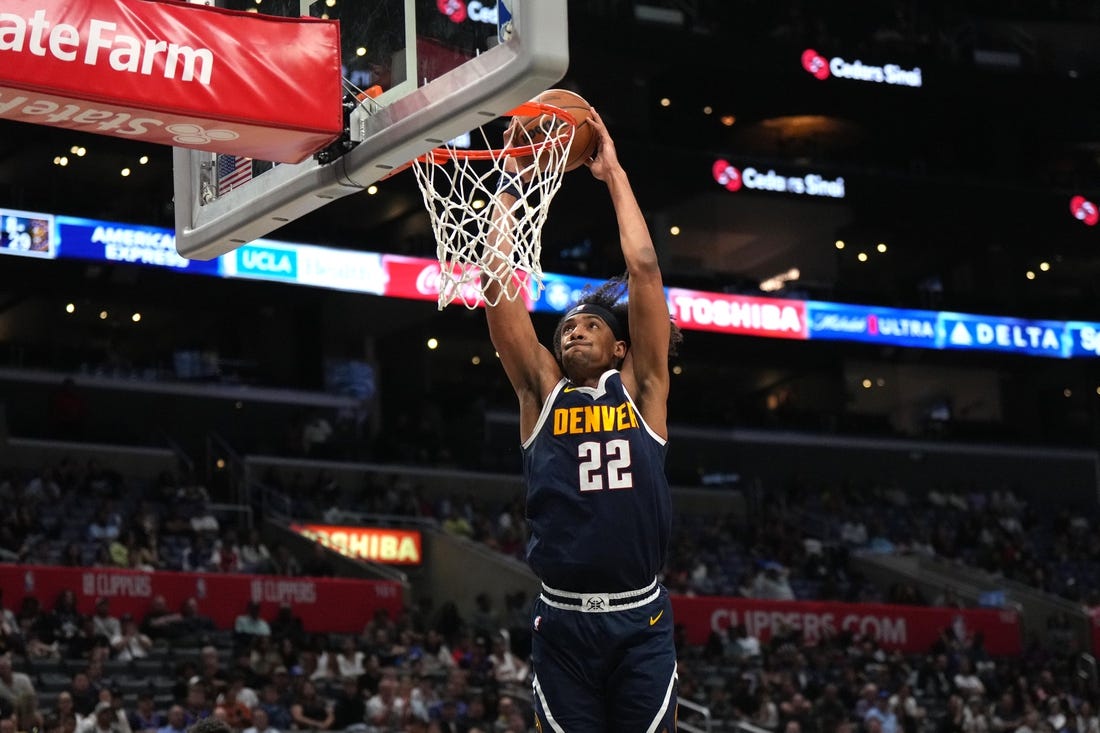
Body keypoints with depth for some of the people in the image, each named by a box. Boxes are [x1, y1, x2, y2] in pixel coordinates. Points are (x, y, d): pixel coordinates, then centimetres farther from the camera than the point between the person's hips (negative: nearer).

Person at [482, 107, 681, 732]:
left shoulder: (641, 389, 7)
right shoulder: (542, 391, 10)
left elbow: (643, 267, 2)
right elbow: (499, 281, 5)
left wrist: (613, 173, 6)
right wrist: (508, 183, 7)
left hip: (640, 619, -1)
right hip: (562, 621, 1)